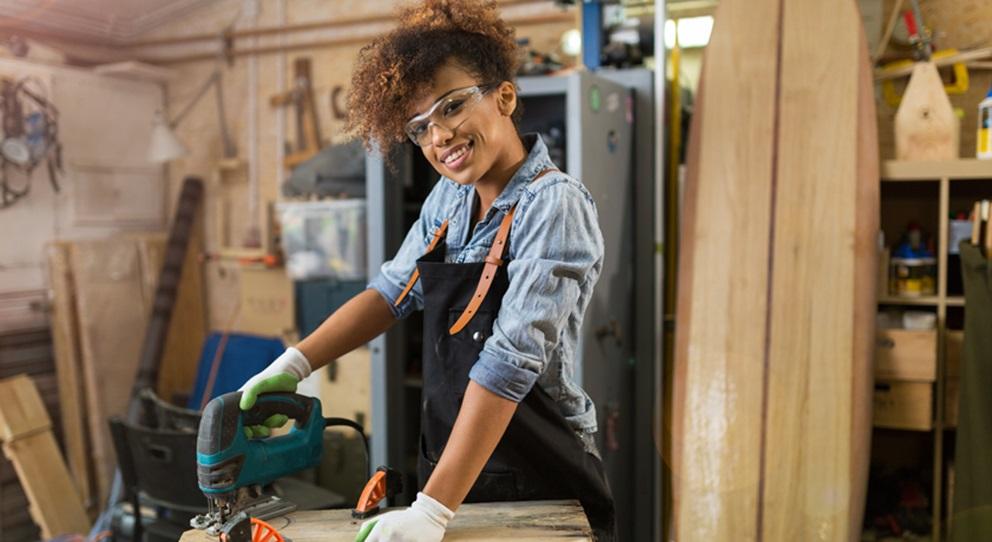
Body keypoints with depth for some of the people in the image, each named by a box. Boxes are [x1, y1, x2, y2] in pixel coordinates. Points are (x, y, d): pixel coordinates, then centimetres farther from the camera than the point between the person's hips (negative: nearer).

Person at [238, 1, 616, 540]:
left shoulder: (555, 206, -21)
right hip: (444, 465, 6)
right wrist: (294, 364, -6)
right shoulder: (450, 197, 1)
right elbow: (393, 290, 6)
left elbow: (511, 360, -28)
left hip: (540, 486, -6)